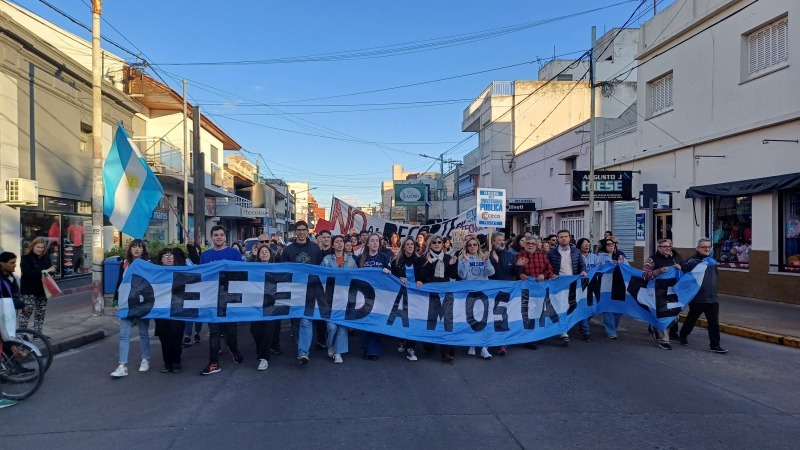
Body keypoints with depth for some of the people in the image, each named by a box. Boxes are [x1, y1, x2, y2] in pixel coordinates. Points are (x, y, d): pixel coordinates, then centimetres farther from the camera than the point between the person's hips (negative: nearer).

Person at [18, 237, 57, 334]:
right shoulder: (26, 257, -10)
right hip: (29, 289, -6)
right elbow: (26, 272, -23)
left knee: (41, 311, 11)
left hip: (42, 288, 6)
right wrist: (43, 271, -29)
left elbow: (50, 268, 17)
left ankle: (38, 332, 21)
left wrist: (52, 269, -7)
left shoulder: (46, 257, 7)